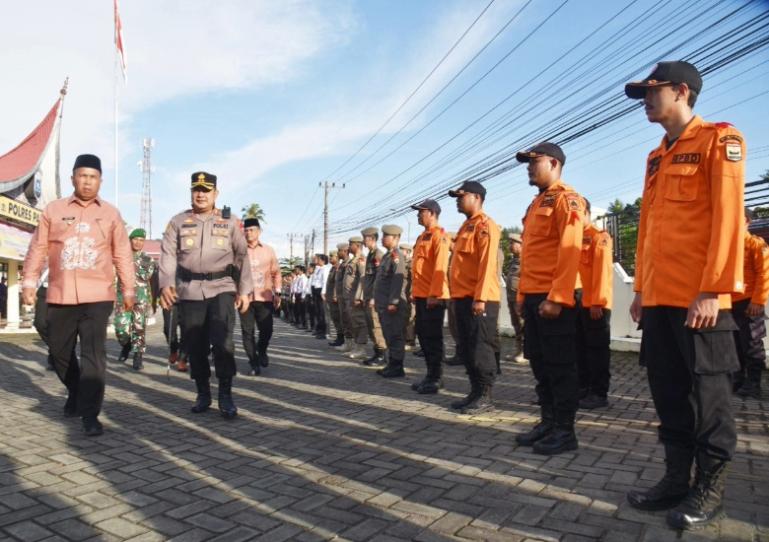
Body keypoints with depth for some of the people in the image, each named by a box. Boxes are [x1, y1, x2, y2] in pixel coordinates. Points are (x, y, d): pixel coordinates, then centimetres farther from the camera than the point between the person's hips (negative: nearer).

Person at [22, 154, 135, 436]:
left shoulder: (111, 214, 7)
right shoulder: (53, 210, 8)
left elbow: (122, 254, 7)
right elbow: (38, 248, 8)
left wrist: (128, 289, 4)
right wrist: (29, 282, 1)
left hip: (97, 297, -2)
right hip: (60, 296, 2)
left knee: (93, 355, -8)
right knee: (59, 351, 14)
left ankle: (90, 414, -3)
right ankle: (75, 393, 39)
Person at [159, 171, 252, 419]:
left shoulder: (230, 222, 7)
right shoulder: (178, 222, 8)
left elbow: (242, 256, 6)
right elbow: (168, 254, -1)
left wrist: (244, 290, 1)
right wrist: (166, 284, -17)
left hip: (222, 288, -2)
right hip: (190, 291, 2)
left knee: (222, 341, -12)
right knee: (195, 345, 6)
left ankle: (225, 395, 0)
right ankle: (202, 394, 21)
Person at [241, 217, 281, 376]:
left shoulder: (268, 250, 7)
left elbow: (276, 273, 11)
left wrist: (277, 293, 5)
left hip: (265, 297, 1)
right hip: (245, 297, -1)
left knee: (266, 329, 2)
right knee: (247, 332, 0)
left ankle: (262, 351, 33)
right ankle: (254, 364, 12)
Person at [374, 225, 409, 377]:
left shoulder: (396, 255, -11)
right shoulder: (387, 255, 19)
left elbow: (398, 280, -20)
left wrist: (393, 302, -24)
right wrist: (378, 300, 21)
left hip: (392, 304, -10)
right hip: (383, 303, 10)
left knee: (395, 336, -4)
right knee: (388, 336, 14)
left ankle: (397, 367, 2)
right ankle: (391, 365, 21)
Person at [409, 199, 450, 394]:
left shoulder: (439, 236, -10)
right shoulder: (422, 237, 18)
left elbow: (440, 267, -18)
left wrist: (434, 294, -22)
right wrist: (415, 292, 18)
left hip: (433, 296, -9)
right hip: (421, 295, 9)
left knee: (433, 337, -3)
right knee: (423, 335, 12)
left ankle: (436, 378, 6)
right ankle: (431, 375, 21)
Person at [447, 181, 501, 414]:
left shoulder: (485, 225, -9)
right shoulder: (466, 226, 20)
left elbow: (487, 264, -18)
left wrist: (480, 297, -23)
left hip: (479, 300, -10)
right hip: (463, 298, 10)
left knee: (481, 349, -3)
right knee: (465, 349, 13)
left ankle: (485, 397, 7)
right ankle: (475, 393, 22)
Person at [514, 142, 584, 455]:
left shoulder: (565, 199, -8)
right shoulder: (536, 204, 20)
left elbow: (570, 251, -18)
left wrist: (556, 297, -24)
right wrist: (523, 294, 18)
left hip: (553, 299, -9)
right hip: (533, 298, 9)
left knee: (560, 367, -1)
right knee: (540, 365, 14)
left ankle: (565, 431, 10)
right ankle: (548, 423, 25)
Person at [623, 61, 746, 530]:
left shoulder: (719, 139, -3)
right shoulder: (656, 157, 19)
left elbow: (729, 218, -12)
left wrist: (714, 290, -18)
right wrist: (641, 288, 15)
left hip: (699, 299, -7)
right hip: (659, 299, 7)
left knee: (708, 395, 4)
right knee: (669, 392, 12)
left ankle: (710, 490, 19)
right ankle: (677, 480, 25)